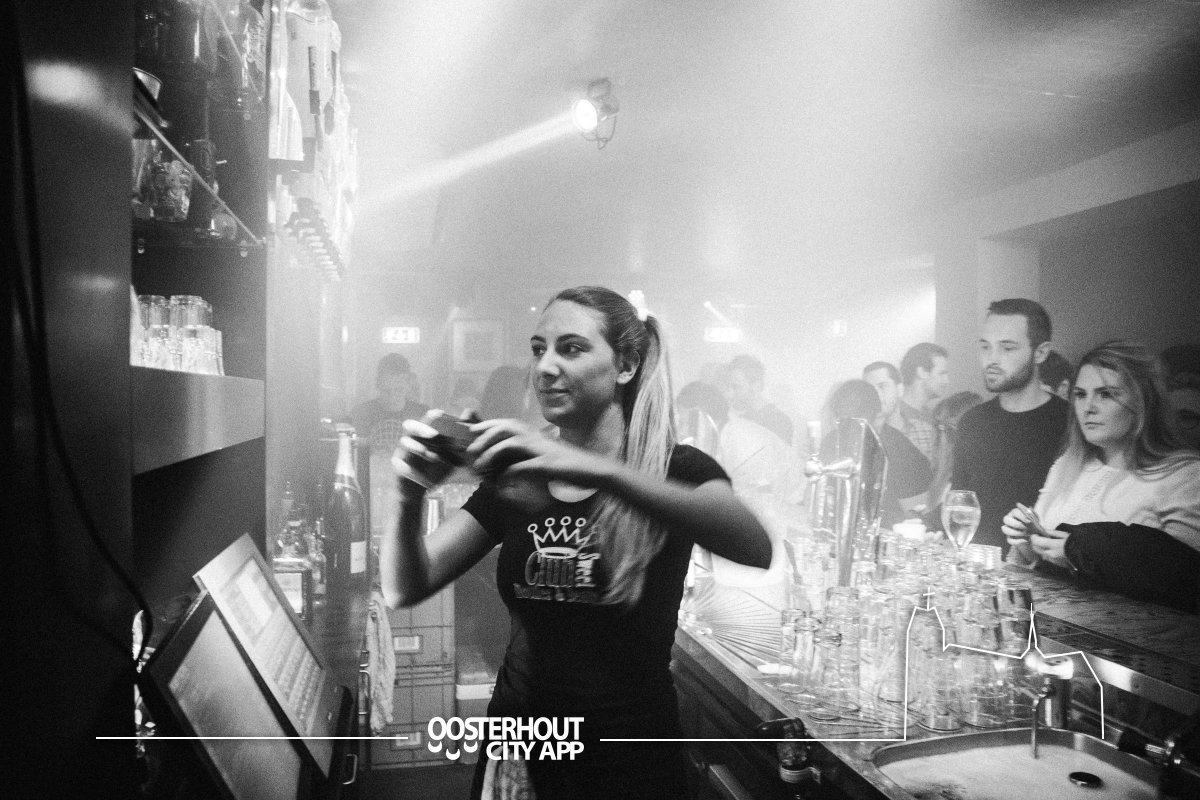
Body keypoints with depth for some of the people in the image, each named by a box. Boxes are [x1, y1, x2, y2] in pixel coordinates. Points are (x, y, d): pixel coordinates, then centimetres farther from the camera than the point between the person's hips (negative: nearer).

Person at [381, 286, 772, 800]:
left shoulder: (675, 468, -9)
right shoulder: (515, 477, 1)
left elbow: (756, 548, -31)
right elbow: (405, 589, -5)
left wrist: (598, 469, -41)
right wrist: (410, 497, -26)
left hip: (629, 758, -3)